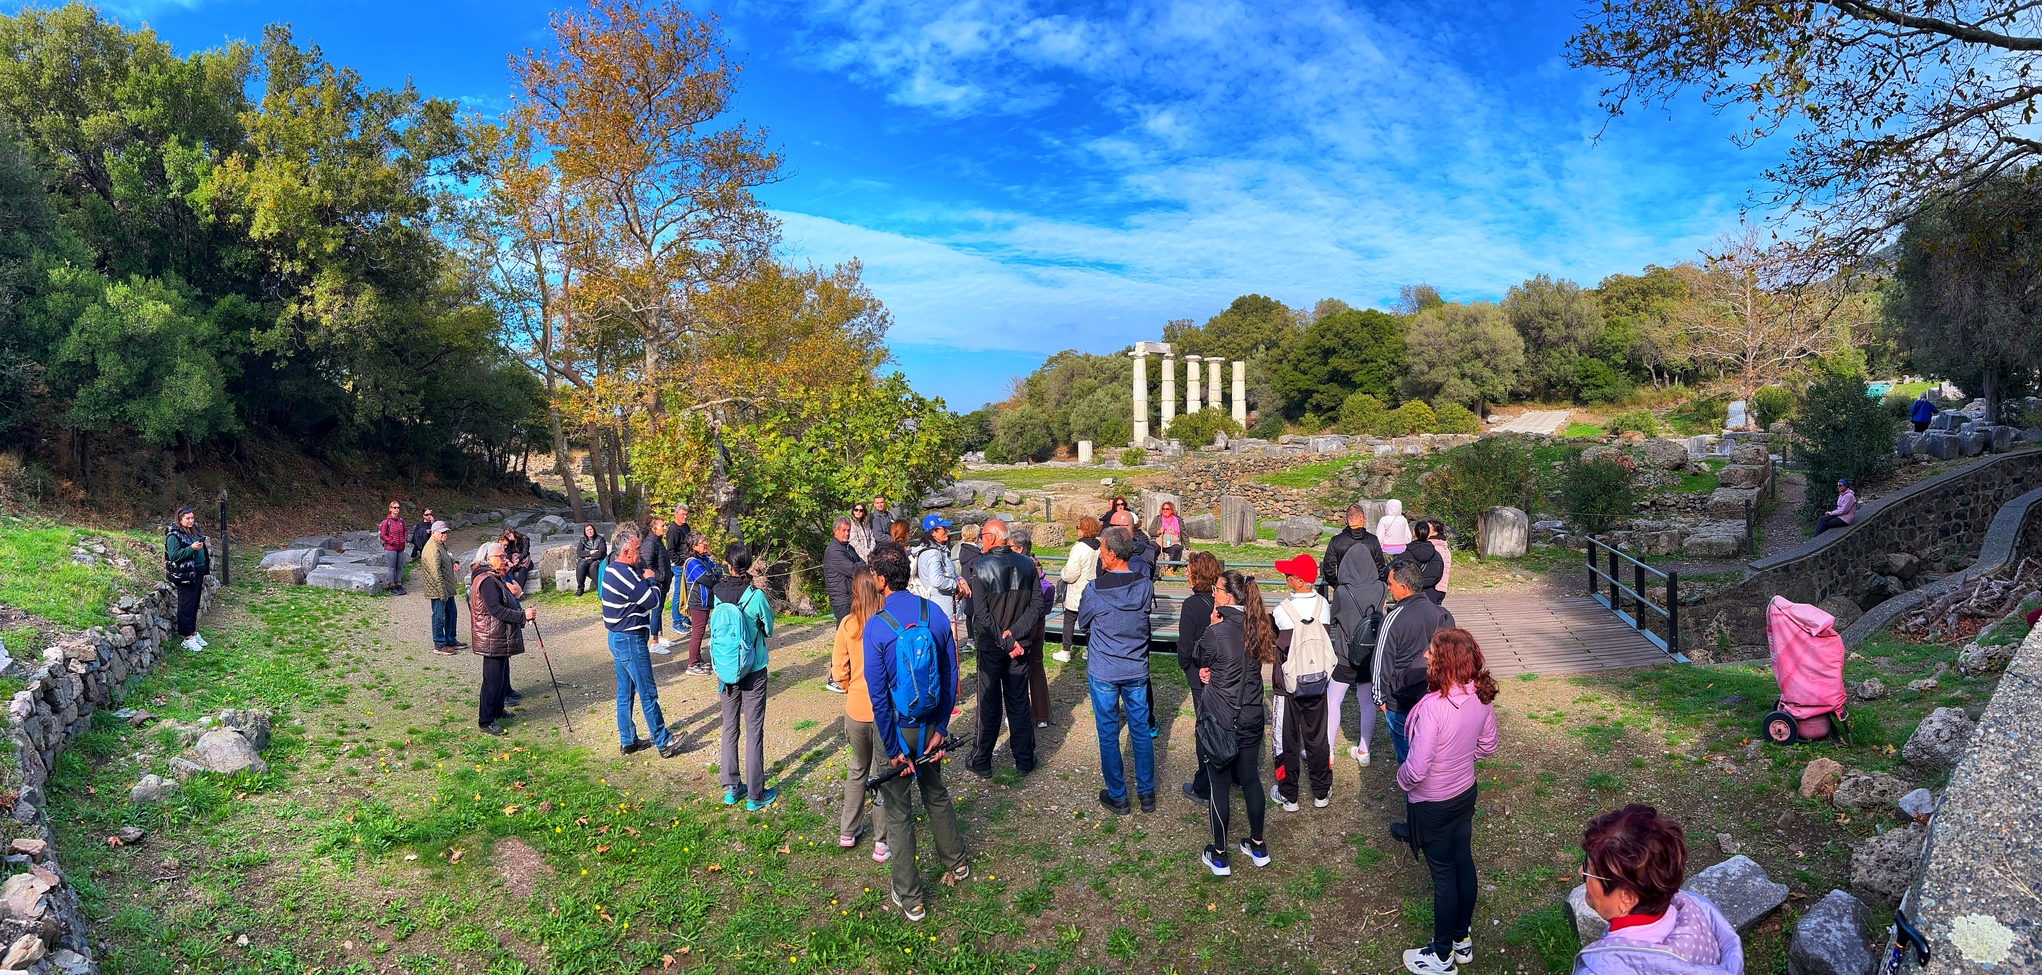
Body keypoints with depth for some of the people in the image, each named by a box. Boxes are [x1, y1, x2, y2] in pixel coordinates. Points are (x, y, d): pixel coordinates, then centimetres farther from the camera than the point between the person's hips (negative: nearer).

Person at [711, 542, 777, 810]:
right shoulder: (756, 595, -18)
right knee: (754, 730, 5)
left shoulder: (717, 594, -7)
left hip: (726, 670, 4)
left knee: (730, 727, 16)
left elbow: (714, 629, 5)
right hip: (753, 671, -3)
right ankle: (755, 795, 12)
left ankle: (731, 787, 25)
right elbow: (768, 629, -3)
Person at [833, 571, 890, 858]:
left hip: (856, 708, 3)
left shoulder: (848, 624, -7)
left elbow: (838, 670, -3)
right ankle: (882, 843, 19)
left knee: (858, 768, 24)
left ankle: (848, 831, 35)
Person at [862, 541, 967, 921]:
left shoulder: (876, 626, -22)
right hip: (930, 724, 5)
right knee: (936, 794, 27)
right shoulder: (935, 613, -8)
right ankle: (955, 862, 45)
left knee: (899, 812, 10)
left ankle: (910, 899, 22)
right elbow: (950, 675, -3)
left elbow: (878, 694, -19)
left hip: (897, 728, -5)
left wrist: (893, 749, -10)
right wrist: (940, 729, 4)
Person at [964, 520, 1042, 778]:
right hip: (1021, 645, 3)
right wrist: (1014, 634, -11)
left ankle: (981, 762, 19)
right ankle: (1024, 760, 22)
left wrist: (1004, 641, -15)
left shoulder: (981, 566, -15)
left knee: (989, 705, 8)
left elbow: (982, 613, -20)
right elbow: (1036, 605, -6)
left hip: (990, 646, -3)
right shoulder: (1027, 564, -2)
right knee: (1019, 703, 14)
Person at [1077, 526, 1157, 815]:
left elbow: (1083, 622, -2)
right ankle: (1146, 793, 26)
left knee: (1108, 734, 10)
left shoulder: (1094, 590, -19)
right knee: (1141, 730, 15)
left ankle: (1117, 796, 22)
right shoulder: (1145, 585, -9)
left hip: (1103, 672, -3)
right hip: (1137, 669, 3)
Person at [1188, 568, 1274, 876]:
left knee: (1219, 785, 9)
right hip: (1250, 718, 6)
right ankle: (1258, 846, 34)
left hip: (1220, 720, -6)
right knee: (1251, 779, 20)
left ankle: (1219, 857, 22)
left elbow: (1197, 658, -5)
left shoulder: (1217, 632, -25)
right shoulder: (1256, 628, -5)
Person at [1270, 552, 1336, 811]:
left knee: (1287, 740, 11)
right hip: (1318, 683, 4)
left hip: (1289, 685, -4)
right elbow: (1326, 640, 1)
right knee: (1317, 737, 18)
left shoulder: (1282, 610, -22)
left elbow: (1275, 644, -9)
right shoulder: (1324, 605, -10)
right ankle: (1321, 792, 30)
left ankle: (1288, 795, 21)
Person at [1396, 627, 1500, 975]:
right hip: (1465, 792, 7)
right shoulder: (1482, 696, -12)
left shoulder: (1433, 706, -35)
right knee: (1463, 862, 22)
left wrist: (1401, 779, -11)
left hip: (1432, 804, -7)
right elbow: (1487, 746, 4)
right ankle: (1462, 939, 42)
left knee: (1443, 875, 10)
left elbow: (1417, 768, -31)